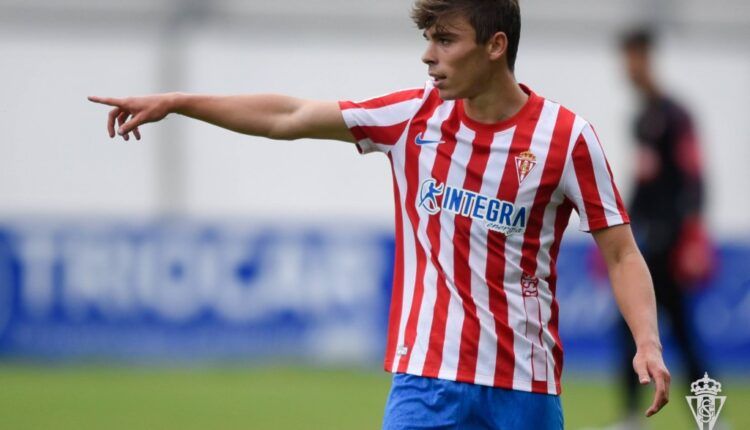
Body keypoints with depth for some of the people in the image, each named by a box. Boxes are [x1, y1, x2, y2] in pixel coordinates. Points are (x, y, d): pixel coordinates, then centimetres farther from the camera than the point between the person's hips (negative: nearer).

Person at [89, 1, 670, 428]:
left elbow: (621, 253, -2)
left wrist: (648, 343, -17)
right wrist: (174, 102, 8)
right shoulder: (413, 117, 3)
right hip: (426, 376, 2)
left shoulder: (567, 137, -6)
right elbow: (289, 117, 9)